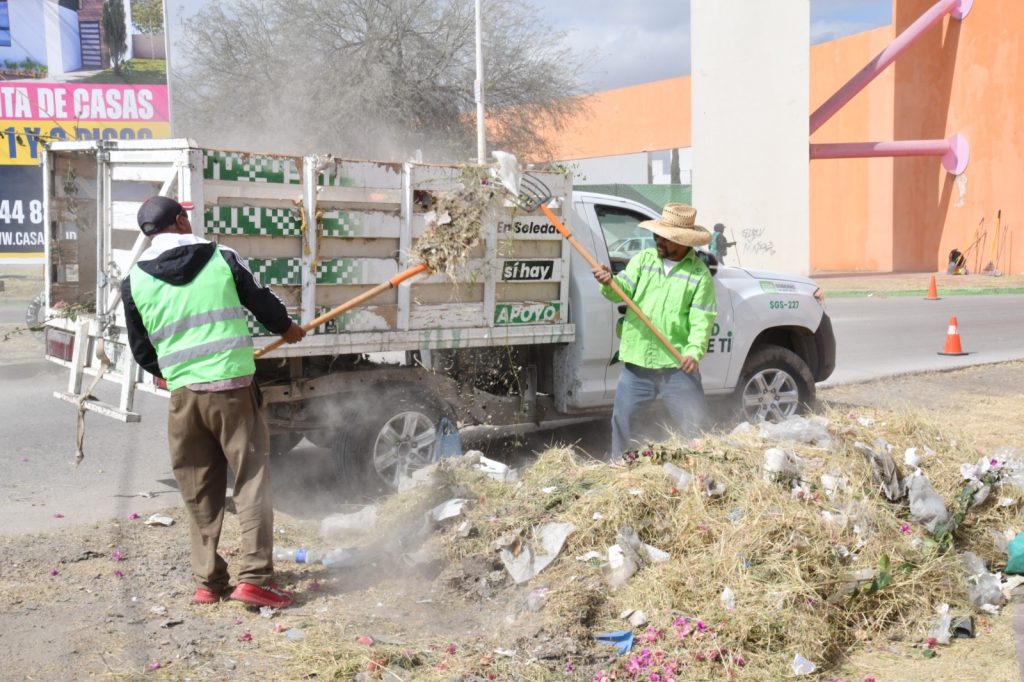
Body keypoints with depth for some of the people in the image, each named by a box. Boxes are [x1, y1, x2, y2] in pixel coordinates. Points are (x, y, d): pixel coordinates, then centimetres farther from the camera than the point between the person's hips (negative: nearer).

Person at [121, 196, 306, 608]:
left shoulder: (134, 281, 4)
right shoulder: (222, 258, 0)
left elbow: (140, 347, 13)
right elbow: (261, 301, 12)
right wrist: (286, 328, 33)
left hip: (184, 395, 2)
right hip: (233, 387, -2)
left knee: (200, 493, 13)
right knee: (252, 481, 4)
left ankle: (208, 582, 18)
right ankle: (254, 577, -1)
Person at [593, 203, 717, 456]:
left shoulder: (699, 273, -1)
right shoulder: (643, 259, 8)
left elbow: (702, 319, -7)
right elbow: (624, 289, -3)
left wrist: (694, 351, -22)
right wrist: (609, 284, -26)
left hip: (678, 365, -3)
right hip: (636, 362, 3)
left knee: (696, 424, 2)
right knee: (622, 420, 11)